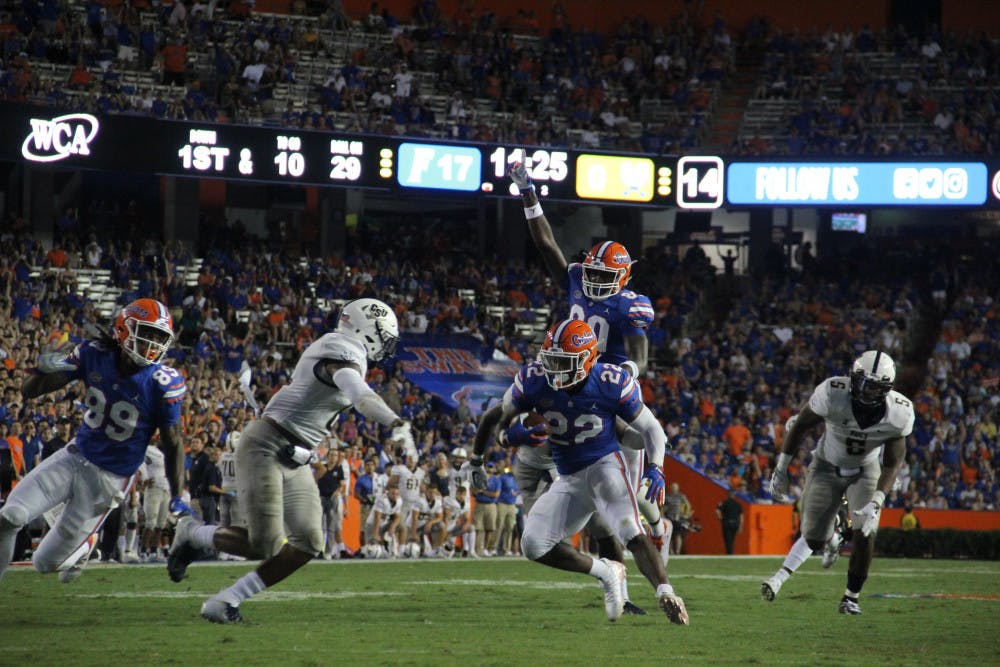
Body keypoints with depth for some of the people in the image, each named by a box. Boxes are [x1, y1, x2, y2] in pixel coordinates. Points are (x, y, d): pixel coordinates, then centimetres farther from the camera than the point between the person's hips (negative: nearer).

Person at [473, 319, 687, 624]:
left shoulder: (611, 383, -17)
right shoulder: (534, 380, -11)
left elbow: (651, 428, -5)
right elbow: (496, 416, 8)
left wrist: (656, 468, -23)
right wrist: (476, 459, 18)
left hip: (605, 464, -5)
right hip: (570, 479, 5)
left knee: (631, 534, -29)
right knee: (534, 545, -9)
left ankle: (666, 595, -38)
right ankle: (606, 573, 5)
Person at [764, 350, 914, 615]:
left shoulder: (898, 413, -25)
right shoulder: (833, 393, -31)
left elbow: (892, 464, -17)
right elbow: (801, 425, -13)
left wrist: (876, 503, -30)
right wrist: (781, 468, -7)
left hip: (865, 471, 1)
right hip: (827, 467, -1)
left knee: (865, 532, -17)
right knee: (814, 539, -8)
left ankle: (851, 597, 2)